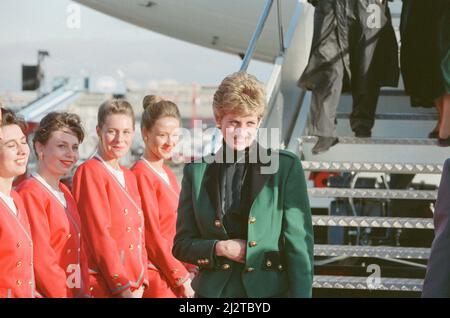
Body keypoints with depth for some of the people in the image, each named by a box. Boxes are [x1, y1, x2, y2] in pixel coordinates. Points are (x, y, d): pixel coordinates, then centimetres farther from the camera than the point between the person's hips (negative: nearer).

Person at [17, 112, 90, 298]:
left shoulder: (65, 193, 14)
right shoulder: (30, 193, -13)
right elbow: (40, 259, -17)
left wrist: (84, 292, 3)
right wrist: (62, 295, -14)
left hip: (75, 292, 8)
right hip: (47, 293, -8)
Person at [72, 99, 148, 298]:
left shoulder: (128, 177, 15)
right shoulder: (89, 172, -9)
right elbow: (99, 235, -14)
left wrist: (140, 283, 4)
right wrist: (123, 288, -16)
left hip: (133, 286, 7)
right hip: (103, 287, -7)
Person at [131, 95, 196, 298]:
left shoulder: (168, 175, 16)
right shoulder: (141, 174, -10)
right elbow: (151, 234, -13)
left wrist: (189, 268, 6)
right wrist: (181, 277, -11)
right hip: (157, 279, -8)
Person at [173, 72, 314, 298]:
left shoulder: (286, 167, 4)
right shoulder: (197, 173, 9)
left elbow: (299, 243, 1)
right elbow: (182, 245, 12)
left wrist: (299, 294, -8)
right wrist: (219, 248, -5)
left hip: (270, 290, -2)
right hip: (214, 290, 2)